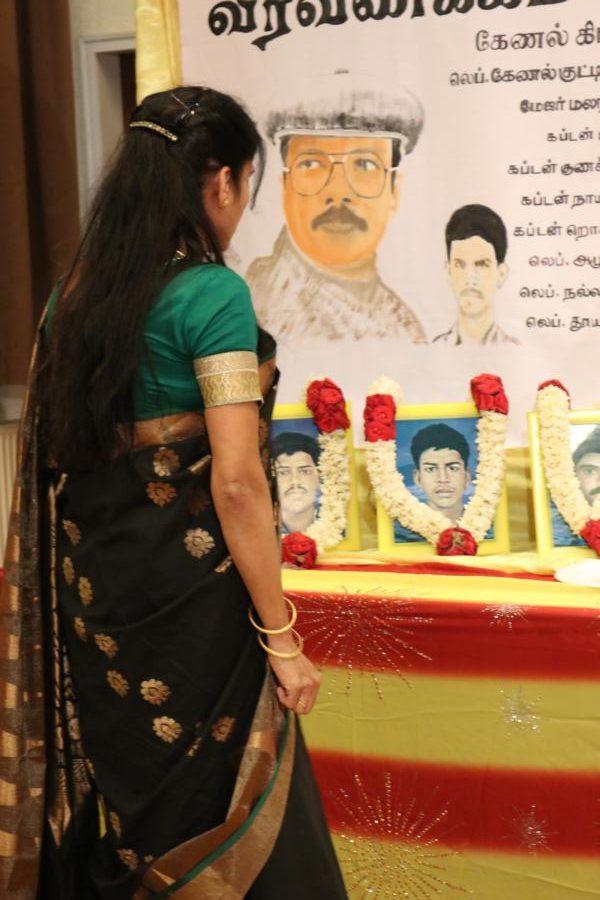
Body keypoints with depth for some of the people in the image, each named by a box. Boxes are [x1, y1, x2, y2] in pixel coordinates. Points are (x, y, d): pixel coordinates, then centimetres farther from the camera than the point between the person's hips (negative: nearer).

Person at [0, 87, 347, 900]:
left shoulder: (75, 292, 6)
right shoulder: (212, 294, -15)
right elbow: (236, 483, -19)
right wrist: (282, 636, -13)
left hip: (93, 598, 7)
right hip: (191, 598, -7)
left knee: (121, 809, 19)